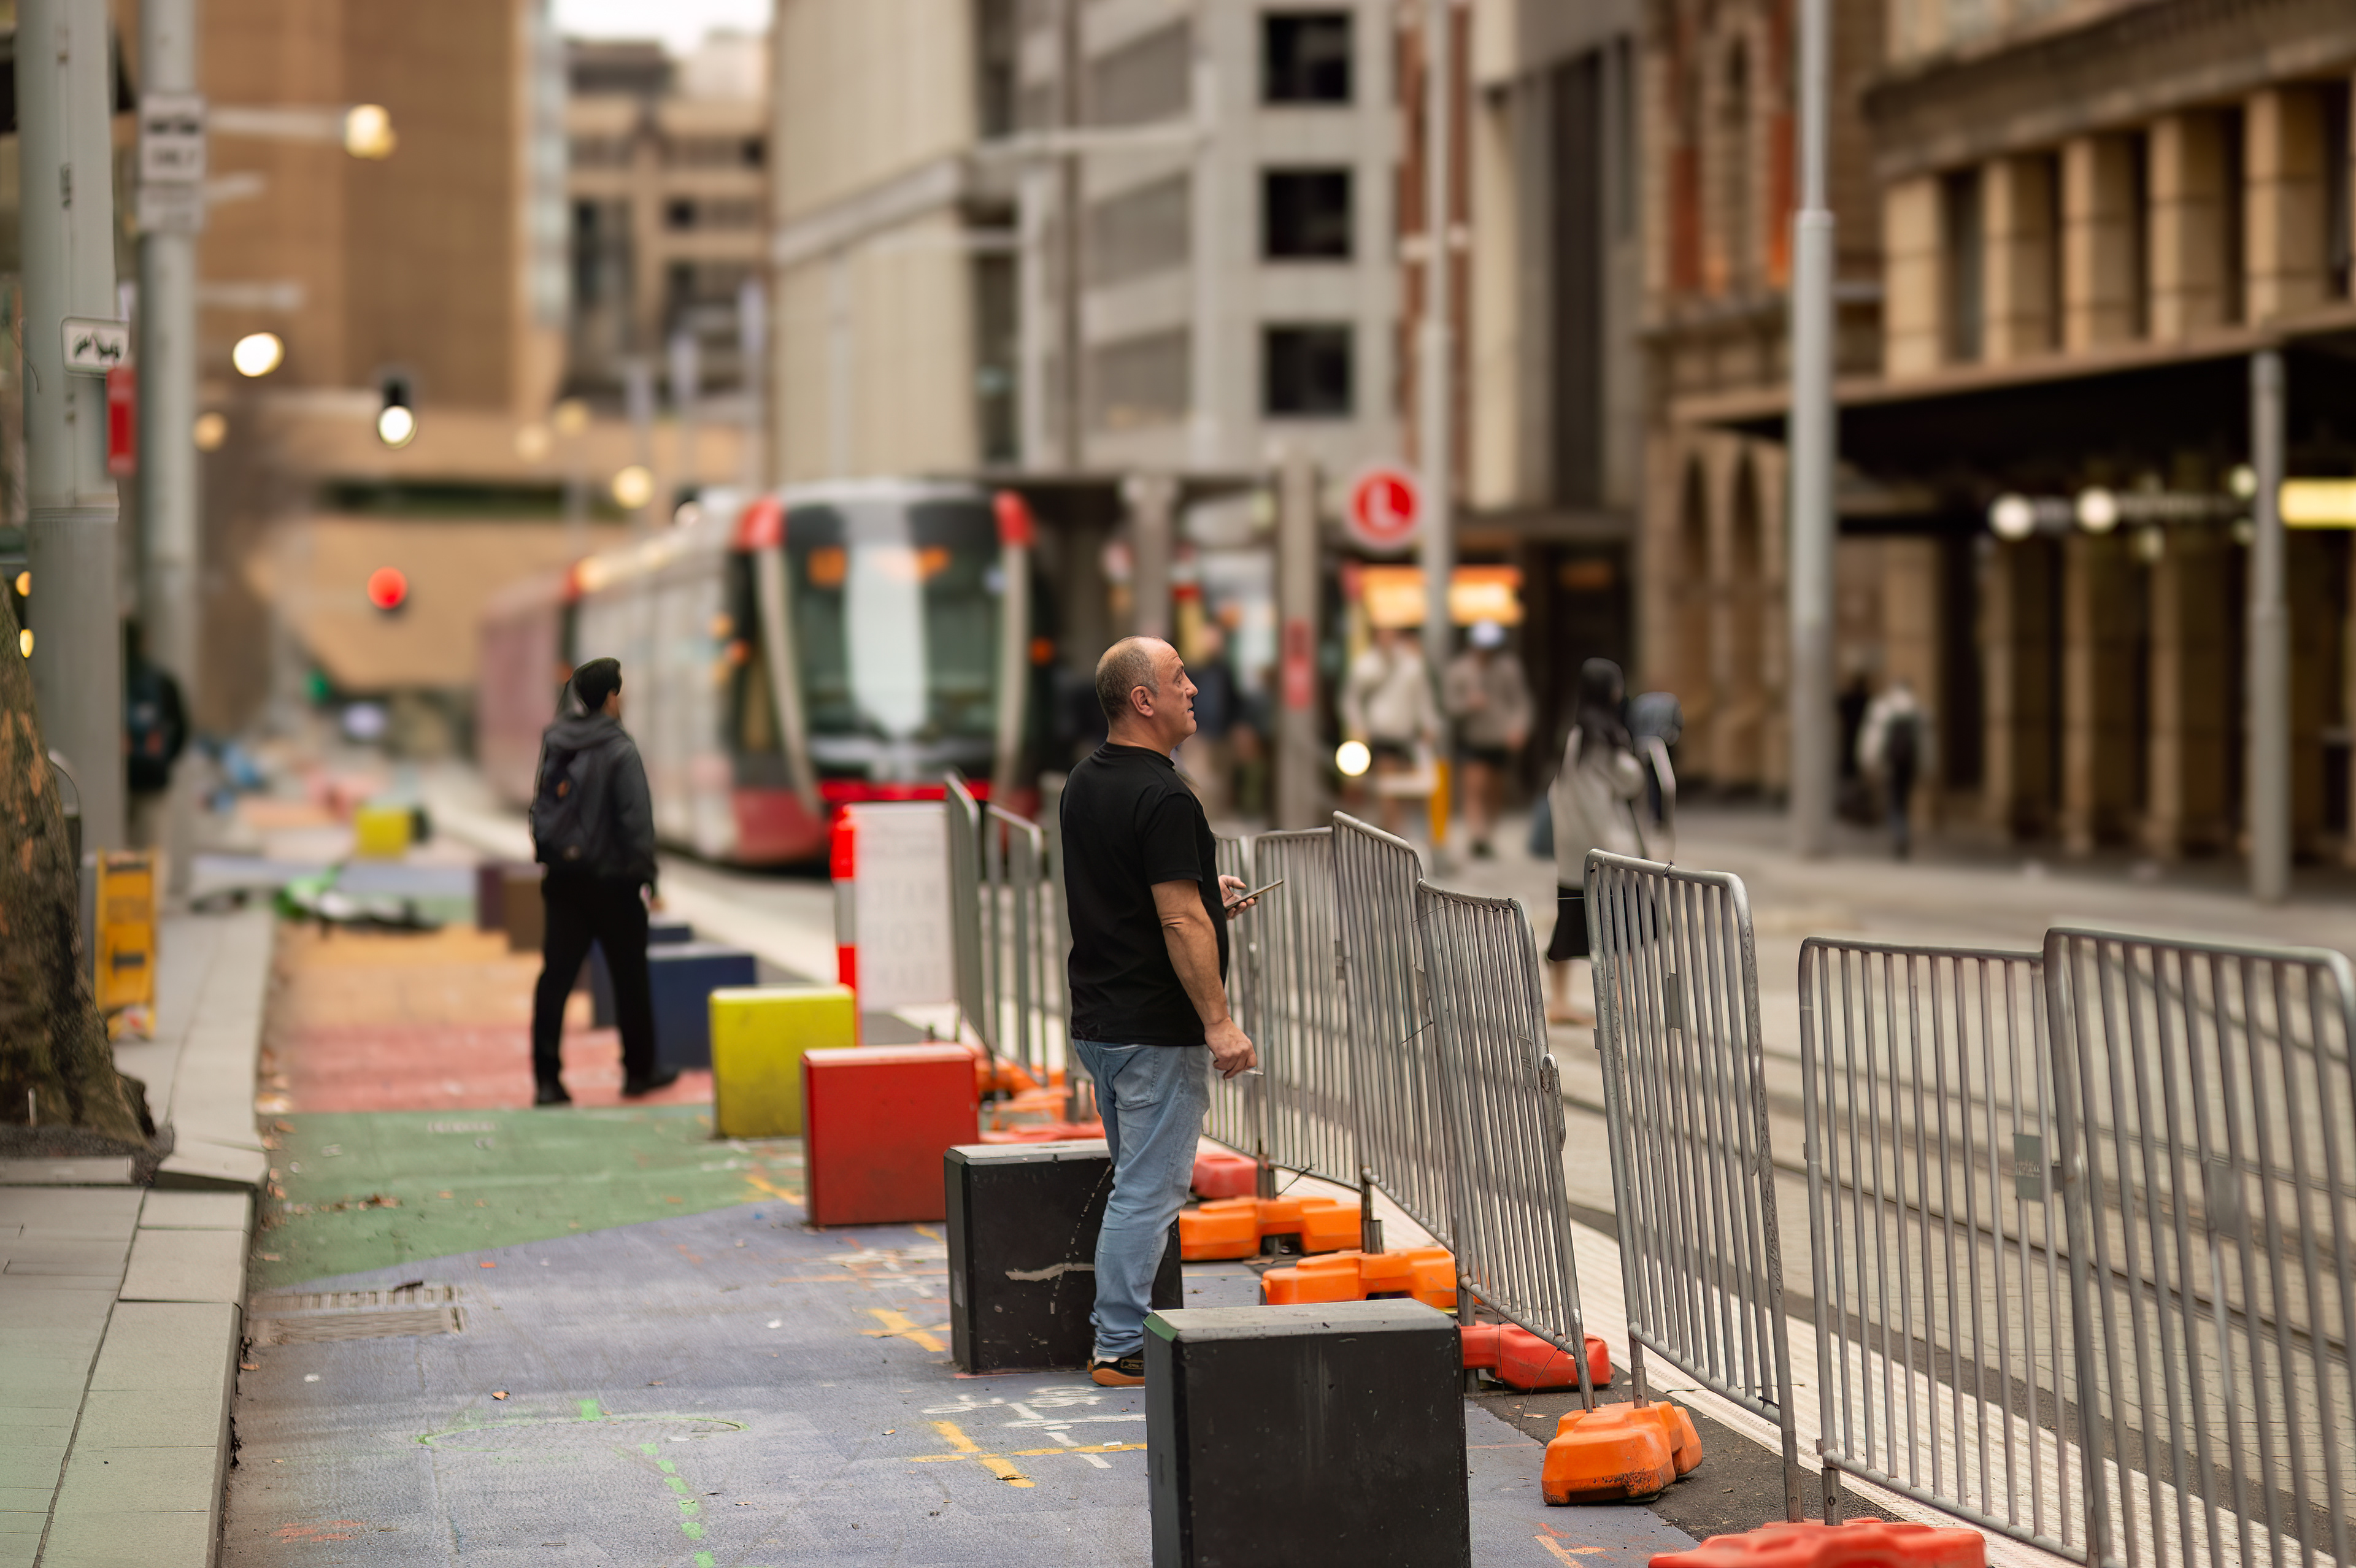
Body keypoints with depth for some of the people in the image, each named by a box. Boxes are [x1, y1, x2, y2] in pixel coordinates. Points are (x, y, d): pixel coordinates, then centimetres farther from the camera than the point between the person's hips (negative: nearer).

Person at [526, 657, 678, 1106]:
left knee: (555, 976, 2)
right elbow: (636, 820, -16)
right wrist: (647, 879, -9)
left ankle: (547, 1078, -4)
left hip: (564, 879, 5)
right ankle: (639, 1070, 23)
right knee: (629, 978, 11)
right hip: (611, 880, -5)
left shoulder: (555, 744, 6)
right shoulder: (619, 751, -14)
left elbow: (541, 808, 12)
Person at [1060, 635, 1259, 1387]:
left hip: (1098, 1017, 9)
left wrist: (1200, 895, 22)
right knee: (1149, 1189, -4)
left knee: (1141, 1182, 17)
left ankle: (1120, 1333, 20)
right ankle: (1122, 1348, -1)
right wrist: (1218, 1022, -22)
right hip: (1155, 1030, -9)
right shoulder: (1163, 799, -19)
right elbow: (1180, 922, -24)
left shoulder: (1085, 782, 10)